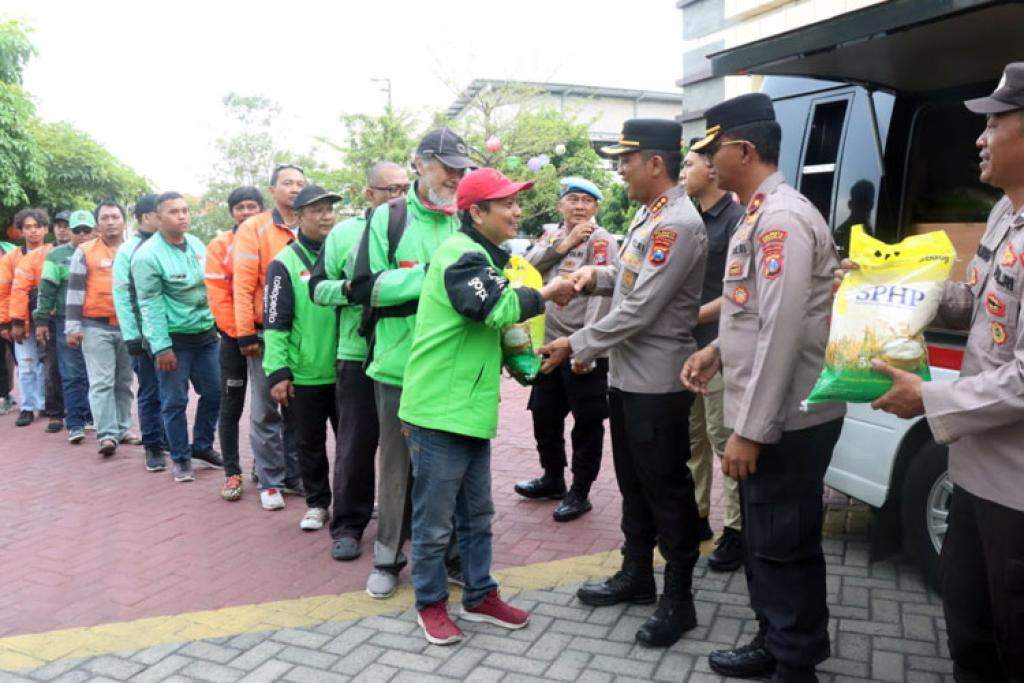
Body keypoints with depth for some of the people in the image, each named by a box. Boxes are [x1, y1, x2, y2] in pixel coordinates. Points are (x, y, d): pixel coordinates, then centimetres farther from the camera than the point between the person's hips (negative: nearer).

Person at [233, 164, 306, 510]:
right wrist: (245, 333, -12)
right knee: (266, 411, 3)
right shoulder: (254, 228, -3)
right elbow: (243, 283, -8)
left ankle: (295, 475, 24)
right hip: (267, 333, -3)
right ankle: (271, 481, 14)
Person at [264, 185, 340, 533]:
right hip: (304, 373, -3)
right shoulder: (285, 263, -5)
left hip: (345, 368, 3)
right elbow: (275, 323, -8)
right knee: (310, 443, 10)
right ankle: (317, 503, 26)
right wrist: (278, 371, -14)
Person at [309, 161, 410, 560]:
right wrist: (348, 288, -15)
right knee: (355, 444, 5)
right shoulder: (344, 232, 3)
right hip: (358, 355, -1)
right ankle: (348, 525, 19)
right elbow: (318, 287, 3)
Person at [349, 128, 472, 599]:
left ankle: (449, 552, 32)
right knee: (397, 467, 10)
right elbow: (366, 287, -10)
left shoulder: (466, 223, 3)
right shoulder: (388, 217, -2)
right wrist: (430, 275, -17)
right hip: (399, 366, -2)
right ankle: (388, 558, 27)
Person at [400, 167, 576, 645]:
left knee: (477, 513, 17)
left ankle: (480, 596, 30)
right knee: (435, 518, 4)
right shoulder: (460, 253, -15)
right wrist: (545, 294, -11)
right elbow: (495, 309, -25)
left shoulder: (483, 255, 17)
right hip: (440, 408, -9)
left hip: (471, 406, 10)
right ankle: (431, 604, 20)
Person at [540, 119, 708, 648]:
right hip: (626, 375, 10)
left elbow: (639, 311, -23)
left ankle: (678, 600, 17)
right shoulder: (648, 214, 12)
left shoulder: (678, 224, -20)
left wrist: (575, 346, -16)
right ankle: (636, 575, 36)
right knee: (633, 484, 20)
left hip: (657, 383, -10)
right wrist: (598, 275, 2)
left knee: (666, 490, 2)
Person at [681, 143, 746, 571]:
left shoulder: (737, 220, -11)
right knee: (691, 436, 15)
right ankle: (695, 516, 27)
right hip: (688, 346, 8)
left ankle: (737, 530, 9)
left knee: (724, 439, -2)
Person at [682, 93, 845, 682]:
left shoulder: (782, 217, -19)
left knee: (785, 547, 3)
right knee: (765, 539, 20)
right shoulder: (763, 213, 13)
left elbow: (783, 331, -24)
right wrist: (718, 350, 11)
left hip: (786, 421, -10)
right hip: (768, 417, 10)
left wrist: (749, 430, -23)